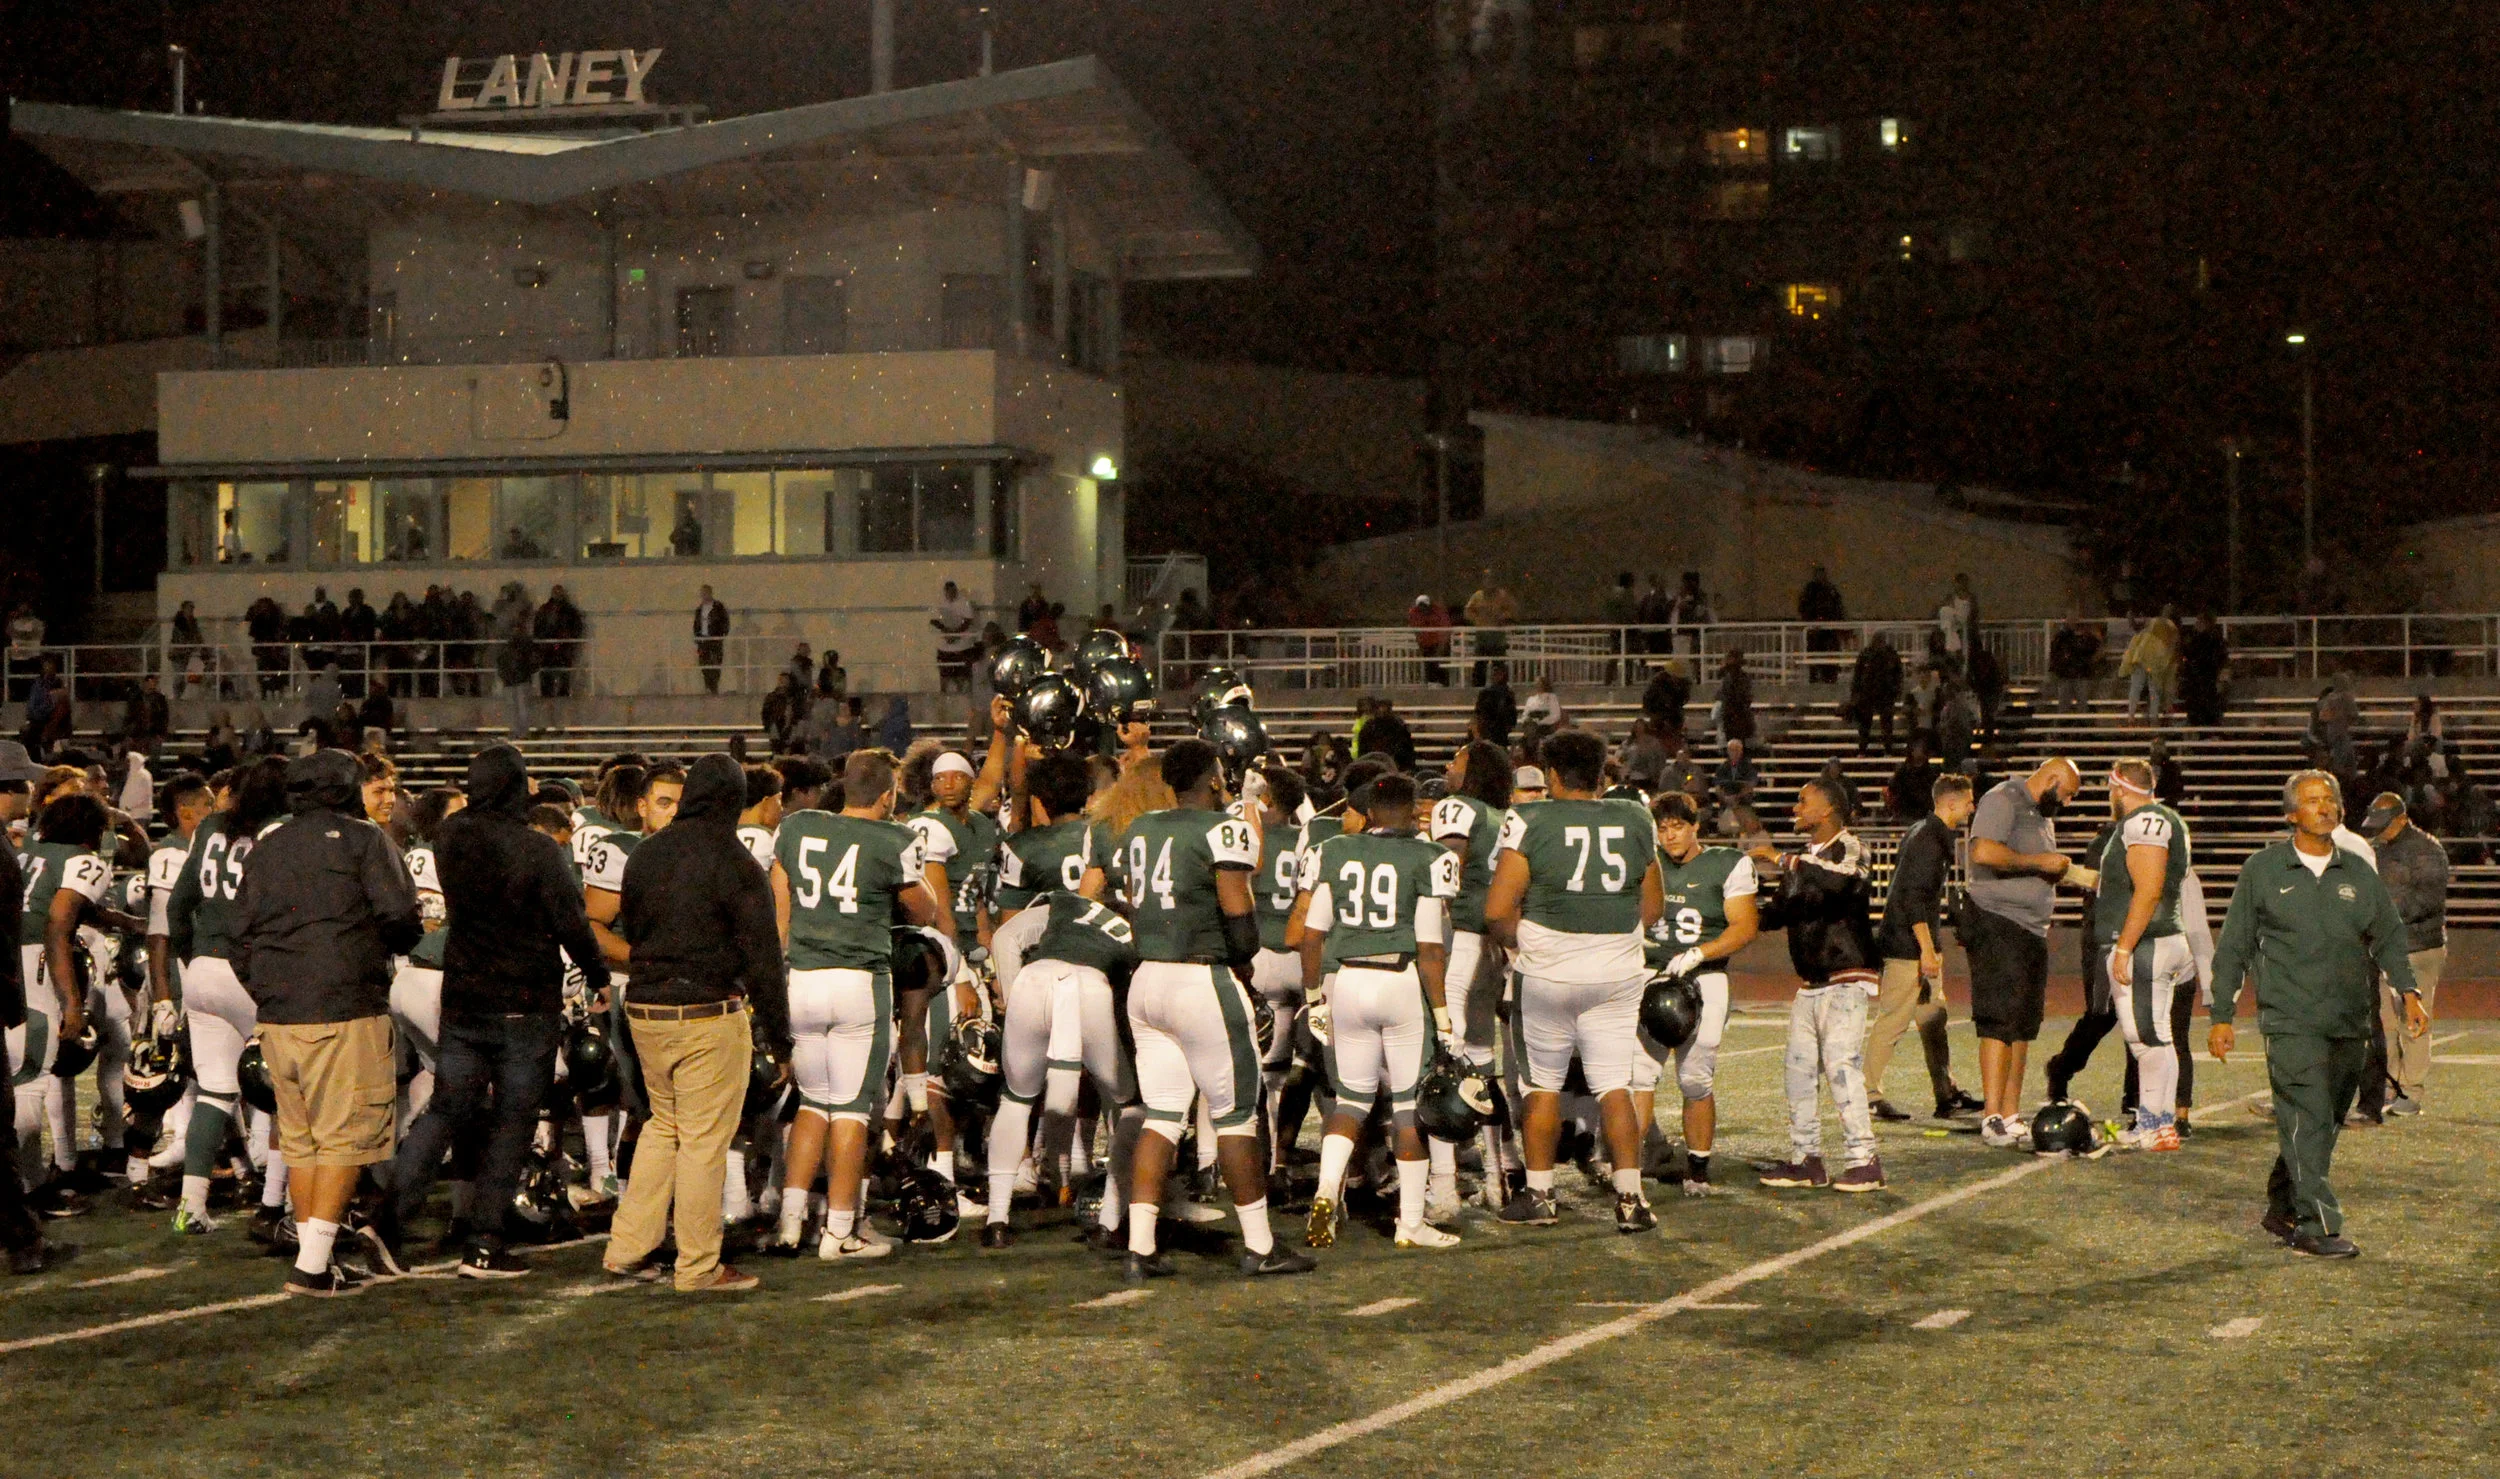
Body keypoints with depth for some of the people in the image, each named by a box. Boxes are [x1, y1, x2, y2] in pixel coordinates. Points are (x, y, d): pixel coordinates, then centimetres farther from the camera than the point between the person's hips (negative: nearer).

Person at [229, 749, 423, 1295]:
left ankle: (314, 1257, 16)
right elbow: (400, 919, -9)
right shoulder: (363, 840, -2)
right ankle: (313, 1264, -8)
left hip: (277, 1019, 6)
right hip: (345, 1013, -6)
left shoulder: (264, 850, 16)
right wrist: (395, 942, 12)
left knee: (299, 1139, 12)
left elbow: (242, 943, 16)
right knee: (345, 1137, -3)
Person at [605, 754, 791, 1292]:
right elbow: (762, 956, -11)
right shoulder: (734, 865, -12)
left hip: (644, 1009, 7)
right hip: (709, 1016, -7)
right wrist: (778, 1031, -3)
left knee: (664, 1123, 20)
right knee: (704, 1139, 0)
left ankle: (627, 1247, 19)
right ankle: (698, 1266, 5)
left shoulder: (644, 855, 8)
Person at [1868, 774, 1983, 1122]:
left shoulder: (1922, 831, 14)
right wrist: (1927, 948, -24)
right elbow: (1914, 899, -23)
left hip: (1921, 945, 11)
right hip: (1909, 947, -11)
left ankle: (1947, 1096, 13)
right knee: (1893, 1021, -5)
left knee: (1933, 1021, 10)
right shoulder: (1928, 839, -17)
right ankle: (1868, 1093, 0)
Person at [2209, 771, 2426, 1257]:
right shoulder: (2263, 870, 3)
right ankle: (2316, 1226, -13)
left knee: (2325, 1123, 9)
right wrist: (2222, 1016, 2)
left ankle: (2281, 1209, 25)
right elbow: (2232, 948, 6)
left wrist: (2408, 991, 1)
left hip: (2350, 1022, 4)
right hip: (2291, 1019, -4)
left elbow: (2389, 936, 17)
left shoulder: (2358, 873, 12)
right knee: (2308, 1118, -14)